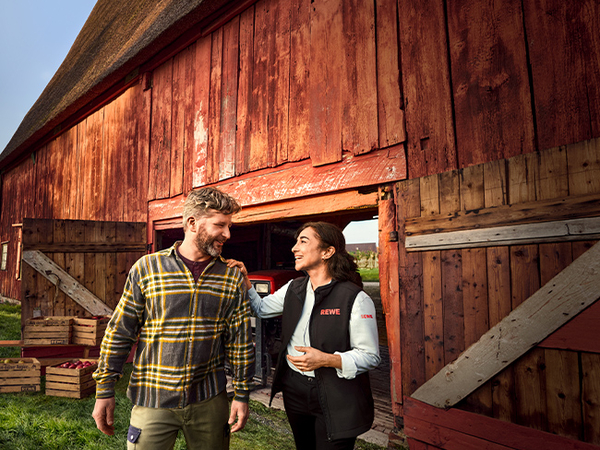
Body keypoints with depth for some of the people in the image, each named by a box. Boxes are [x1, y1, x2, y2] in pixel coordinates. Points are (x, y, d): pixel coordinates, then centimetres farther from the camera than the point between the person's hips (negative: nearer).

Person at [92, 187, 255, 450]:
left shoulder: (232, 277, -1)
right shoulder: (146, 268, -6)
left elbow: (241, 341, 2)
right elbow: (119, 334, -1)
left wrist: (241, 395, 3)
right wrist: (105, 391, 0)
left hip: (209, 401, 2)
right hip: (153, 400, -1)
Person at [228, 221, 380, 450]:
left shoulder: (355, 298, -19)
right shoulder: (294, 289, 1)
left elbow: (371, 356, -16)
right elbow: (261, 308, 15)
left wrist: (326, 360, -27)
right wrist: (244, 281, 0)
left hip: (335, 399, -6)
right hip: (294, 389, 6)